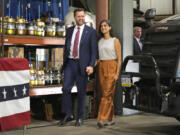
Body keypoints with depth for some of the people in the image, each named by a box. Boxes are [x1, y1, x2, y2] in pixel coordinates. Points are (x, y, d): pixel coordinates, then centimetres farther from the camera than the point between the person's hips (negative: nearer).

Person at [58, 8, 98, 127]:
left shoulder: (91, 32, 0)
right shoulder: (69, 30, 12)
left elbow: (94, 50, -4)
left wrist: (91, 65, -14)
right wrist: (64, 62, 11)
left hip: (82, 64, -3)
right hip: (69, 63, 3)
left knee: (81, 92, 3)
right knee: (66, 89, -3)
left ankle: (80, 118, 16)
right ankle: (68, 115, 11)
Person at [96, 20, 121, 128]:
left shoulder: (115, 41, -2)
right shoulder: (100, 41, 14)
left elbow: (119, 59, -5)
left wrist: (117, 73, -13)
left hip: (111, 68, -5)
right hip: (101, 68, 5)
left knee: (107, 94, -11)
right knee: (107, 95, 7)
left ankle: (101, 119, -15)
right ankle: (111, 119, 15)